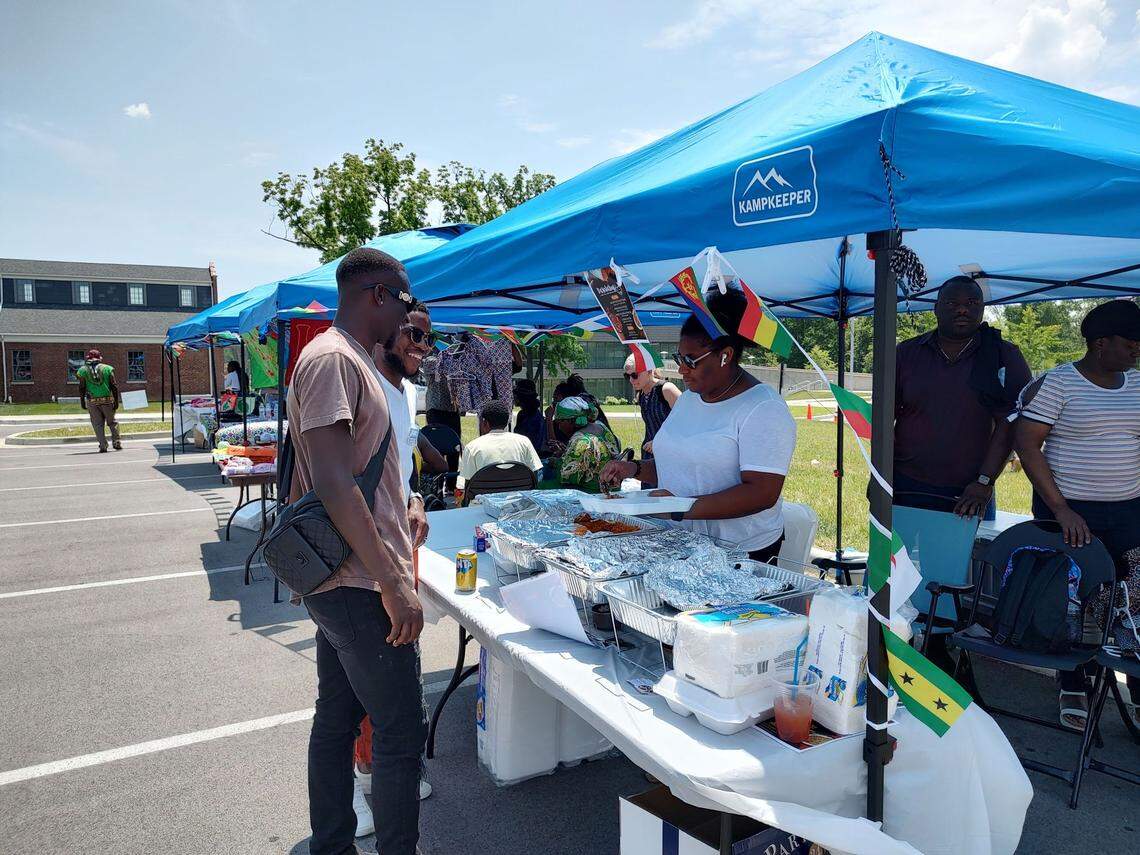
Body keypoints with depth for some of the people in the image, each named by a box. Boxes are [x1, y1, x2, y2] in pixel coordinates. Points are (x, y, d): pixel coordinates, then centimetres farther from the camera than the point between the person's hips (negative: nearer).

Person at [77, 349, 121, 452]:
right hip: (107, 400, 0)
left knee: (98, 424, 6)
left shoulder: (83, 370, 3)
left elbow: (82, 388, 1)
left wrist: (82, 402, 9)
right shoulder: (107, 368, 3)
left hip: (92, 402, 0)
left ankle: (103, 446, 0)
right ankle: (116, 443, 9)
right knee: (112, 422, 15)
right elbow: (114, 387, -1)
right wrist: (116, 401, 2)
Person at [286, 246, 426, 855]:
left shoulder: (349, 359, 15)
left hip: (340, 582, 10)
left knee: (337, 718, 19)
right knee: (402, 733, 0)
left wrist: (396, 518, 18)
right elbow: (333, 483, -25)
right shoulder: (333, 359, -17)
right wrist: (394, 583, -24)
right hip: (359, 586, -10)